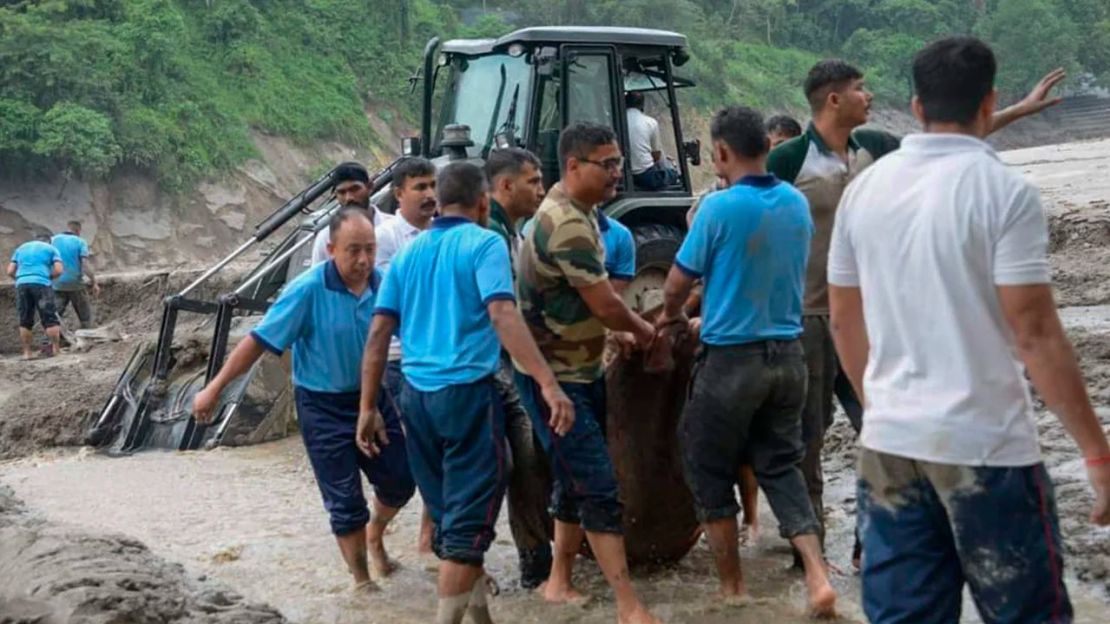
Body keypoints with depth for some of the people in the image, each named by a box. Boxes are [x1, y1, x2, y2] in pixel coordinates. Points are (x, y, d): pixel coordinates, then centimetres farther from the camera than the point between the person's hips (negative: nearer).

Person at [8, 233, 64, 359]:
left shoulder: (21, 248, 24)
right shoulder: (51, 248, 15)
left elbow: (10, 271, 15)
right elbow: (58, 270, 1)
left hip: (21, 284, 3)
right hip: (41, 284, -3)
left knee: (25, 321, 9)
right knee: (50, 319, 0)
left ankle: (27, 352, 9)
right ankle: (56, 350, -4)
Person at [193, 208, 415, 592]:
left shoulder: (384, 284, -10)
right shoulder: (308, 290, -22)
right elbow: (259, 341, -20)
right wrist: (215, 389, -20)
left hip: (372, 397, 4)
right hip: (324, 406, -4)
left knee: (400, 479, 13)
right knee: (345, 500, 3)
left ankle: (375, 536, 44)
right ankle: (362, 581, 22)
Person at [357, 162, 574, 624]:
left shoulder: (409, 253, 13)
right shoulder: (484, 244, -5)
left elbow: (378, 334, 8)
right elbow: (502, 316, -20)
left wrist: (368, 407, 11)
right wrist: (549, 384, -26)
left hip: (417, 395, 7)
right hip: (468, 391, -7)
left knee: (448, 512, 16)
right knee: (469, 518, -2)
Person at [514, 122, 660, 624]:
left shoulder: (576, 211, 9)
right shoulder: (567, 223, -24)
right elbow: (606, 305, -21)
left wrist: (622, 333, 10)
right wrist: (644, 332, -3)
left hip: (582, 369, 10)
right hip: (554, 376, -10)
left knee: (576, 481, 16)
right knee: (599, 488, -10)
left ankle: (559, 582, 29)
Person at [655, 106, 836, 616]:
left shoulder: (720, 207, -15)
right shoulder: (797, 204, 4)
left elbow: (677, 285, -7)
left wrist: (670, 316, 16)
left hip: (732, 360, -6)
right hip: (787, 354, 6)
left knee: (711, 474, 11)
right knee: (782, 465, 16)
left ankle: (733, 589, 18)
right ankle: (818, 575, 2)